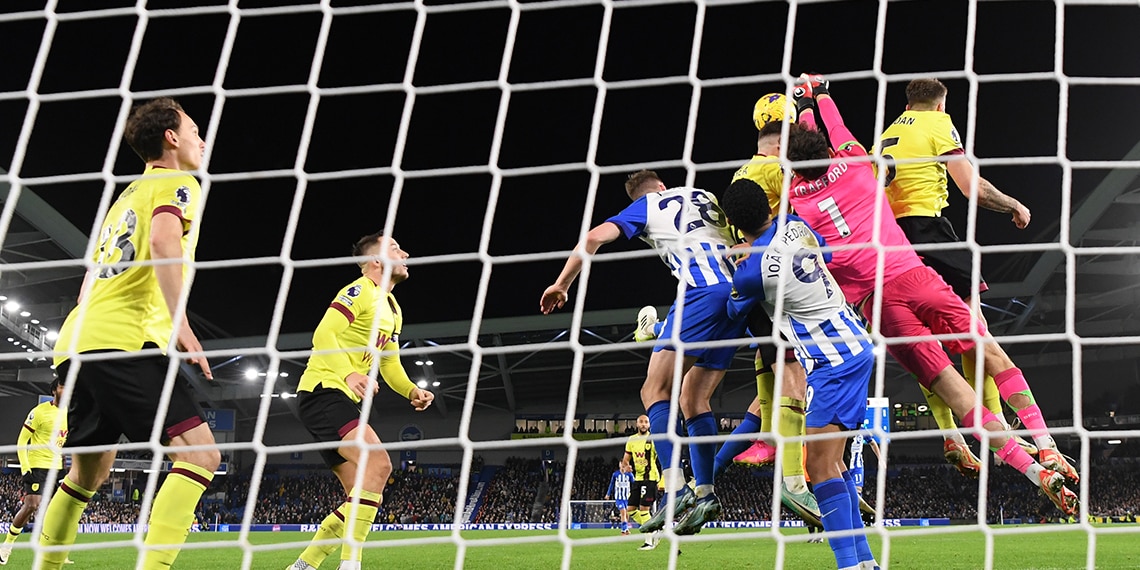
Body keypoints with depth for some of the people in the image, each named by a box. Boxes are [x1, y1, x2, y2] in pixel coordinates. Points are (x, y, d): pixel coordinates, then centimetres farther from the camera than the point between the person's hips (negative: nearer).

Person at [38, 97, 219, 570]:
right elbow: (163, 240, -16)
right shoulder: (178, 183, 5)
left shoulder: (126, 197, 30)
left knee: (89, 471, 21)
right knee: (199, 454, -14)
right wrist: (181, 325, -20)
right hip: (126, 339, -9)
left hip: (77, 340, 9)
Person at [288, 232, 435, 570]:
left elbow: (390, 362, 27)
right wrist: (349, 373, -34)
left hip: (343, 401, 10)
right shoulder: (360, 292, -9)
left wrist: (411, 391, 7)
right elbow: (323, 335, -19)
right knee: (378, 464, -27)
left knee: (362, 497, 7)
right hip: (323, 392, -10)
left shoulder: (393, 310, 21)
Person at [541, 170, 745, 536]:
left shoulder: (645, 207, 13)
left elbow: (595, 237, 3)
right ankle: (705, 496, 7)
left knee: (655, 389, -6)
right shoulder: (706, 197, 28)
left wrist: (561, 285, 11)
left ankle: (675, 489, -23)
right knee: (694, 398, 13)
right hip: (738, 294, 7)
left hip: (702, 293, -6)